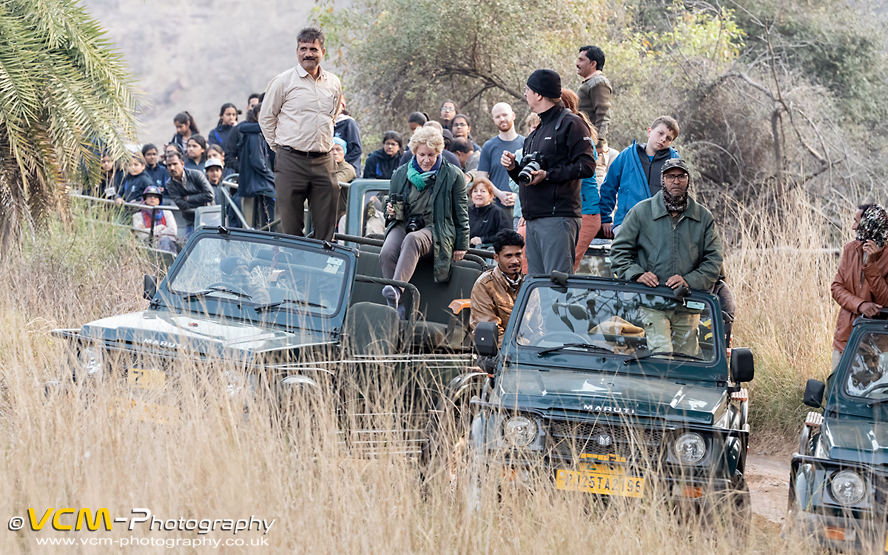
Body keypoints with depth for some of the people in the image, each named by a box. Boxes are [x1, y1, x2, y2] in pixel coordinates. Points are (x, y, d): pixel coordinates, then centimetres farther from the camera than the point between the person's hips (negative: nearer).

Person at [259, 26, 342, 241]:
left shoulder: (334, 83, 11)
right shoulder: (283, 81, -1)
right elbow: (266, 118, 6)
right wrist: (281, 147, 4)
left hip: (324, 162, 4)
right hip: (291, 162, -4)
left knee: (326, 227, 2)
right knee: (291, 227, -2)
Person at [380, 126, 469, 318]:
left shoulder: (453, 175, 6)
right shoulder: (401, 174, 14)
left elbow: (461, 213, 9)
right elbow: (391, 203, 27)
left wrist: (461, 245, 5)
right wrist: (390, 211, 2)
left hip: (436, 228, -3)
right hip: (404, 224, 4)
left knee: (412, 240, -40)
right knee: (387, 253, -31)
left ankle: (396, 289, -57)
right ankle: (396, 309, -32)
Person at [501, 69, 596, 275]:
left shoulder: (570, 123, -4)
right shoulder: (537, 131, 24)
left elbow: (587, 166, -15)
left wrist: (547, 175, -18)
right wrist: (513, 167, 8)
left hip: (558, 217, -9)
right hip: (533, 218, 9)